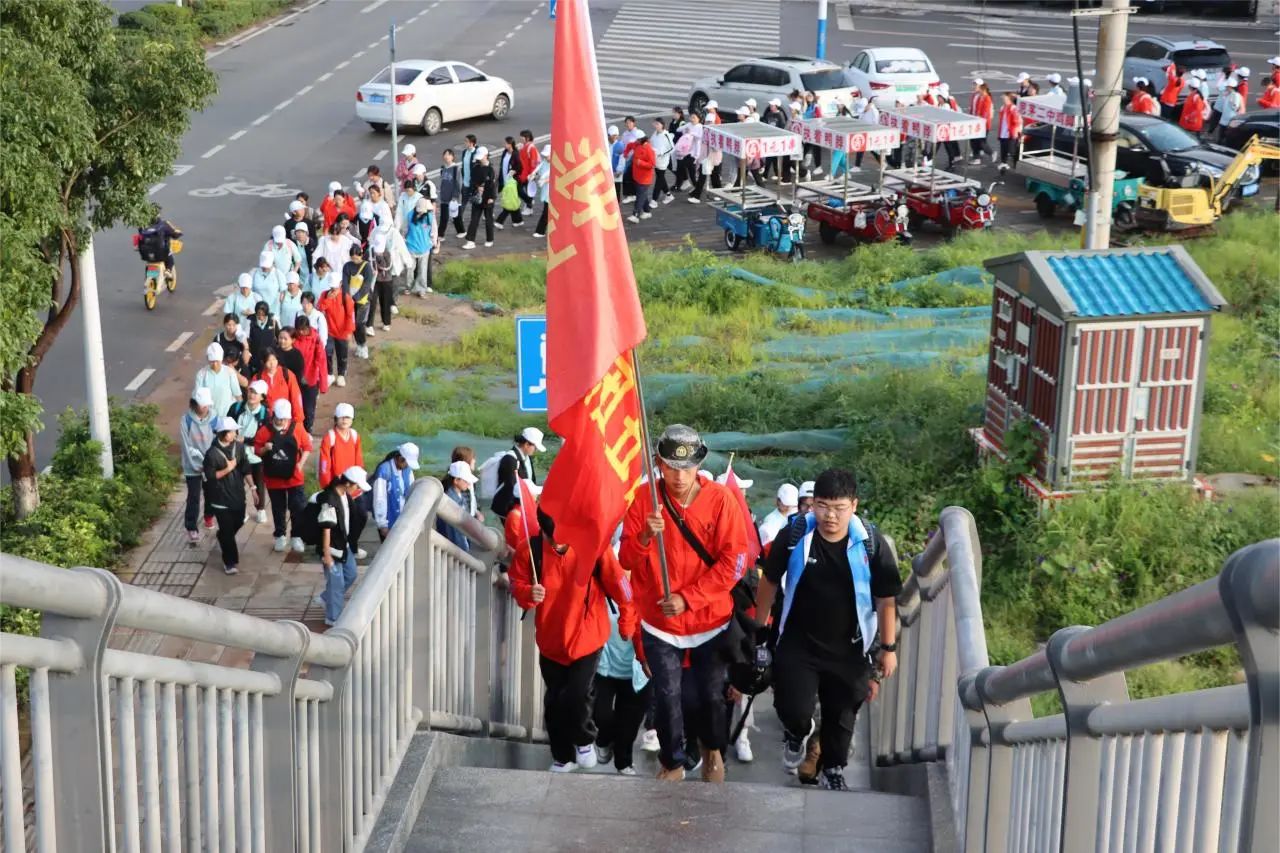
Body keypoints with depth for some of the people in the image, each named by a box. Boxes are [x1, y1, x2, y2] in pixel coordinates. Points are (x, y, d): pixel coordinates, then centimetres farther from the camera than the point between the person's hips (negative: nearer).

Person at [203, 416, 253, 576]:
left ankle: (222, 538, 53)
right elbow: (210, 476, -17)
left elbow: (246, 468, 3)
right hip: (221, 498, -6)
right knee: (227, 530, 0)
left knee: (238, 522, 22)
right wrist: (227, 469, -22)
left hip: (238, 494, 6)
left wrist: (252, 487, 2)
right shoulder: (212, 453, -21)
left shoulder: (238, 447, -4)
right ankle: (230, 562, 12)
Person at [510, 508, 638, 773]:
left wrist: (627, 625, 5)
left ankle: (584, 740, 18)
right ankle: (562, 757, 32)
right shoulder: (531, 550, -13)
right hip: (550, 640, 3)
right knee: (554, 702, 11)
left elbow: (619, 587, -6)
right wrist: (528, 594, -24)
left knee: (578, 694, -14)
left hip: (587, 637, -3)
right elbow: (517, 584, 1)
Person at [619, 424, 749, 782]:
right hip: (660, 622, 1)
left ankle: (713, 749, 40)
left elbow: (733, 561, -12)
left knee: (712, 693, 12)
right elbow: (626, 560, -6)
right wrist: (645, 537, -28)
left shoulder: (720, 499, -11)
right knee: (668, 696, 6)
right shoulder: (643, 500, -8)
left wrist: (687, 598, -17)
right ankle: (672, 763, 27)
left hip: (711, 620, 0)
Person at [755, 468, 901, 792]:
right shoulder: (793, 536, -14)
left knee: (841, 715, 14)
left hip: (848, 649, 1)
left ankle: (834, 771, 39)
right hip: (797, 644, -1)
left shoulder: (871, 544, -14)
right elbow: (769, 582, 1)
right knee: (793, 709, -11)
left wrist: (889, 647, -1)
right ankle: (797, 733, 26)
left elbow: (886, 599, -4)